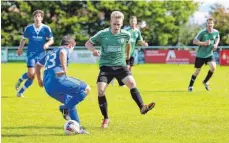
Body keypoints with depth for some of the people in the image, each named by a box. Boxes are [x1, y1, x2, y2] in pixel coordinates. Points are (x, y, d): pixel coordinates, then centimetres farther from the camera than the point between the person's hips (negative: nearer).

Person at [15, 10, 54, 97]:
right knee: (31, 73, -18)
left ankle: (20, 92, 15)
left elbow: (51, 40, 2)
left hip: (41, 55, 1)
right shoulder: (28, 28, -1)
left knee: (33, 76, 1)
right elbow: (23, 39, 12)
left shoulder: (46, 28, -3)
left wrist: (47, 44, -19)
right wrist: (20, 48, -2)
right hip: (31, 53, -1)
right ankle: (20, 80, 15)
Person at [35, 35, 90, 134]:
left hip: (48, 87, 8)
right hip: (58, 80, -8)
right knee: (86, 89, -5)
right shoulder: (66, 49, 9)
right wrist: (65, 69, -18)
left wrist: (39, 80, 44)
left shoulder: (50, 53, 32)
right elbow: (62, 53, -17)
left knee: (71, 102, 23)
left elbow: (38, 65, 37)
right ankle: (65, 108, -15)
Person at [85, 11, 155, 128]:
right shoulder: (103, 34, -7)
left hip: (120, 65, 1)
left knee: (132, 82, -24)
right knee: (101, 90, -13)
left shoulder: (126, 35, -2)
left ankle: (142, 107, -23)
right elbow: (88, 43, 2)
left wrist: (127, 55, 34)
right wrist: (94, 50, -17)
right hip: (105, 66, -1)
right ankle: (106, 119, 1)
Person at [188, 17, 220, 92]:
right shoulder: (202, 32, -16)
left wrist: (216, 44, 0)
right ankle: (190, 86, 22)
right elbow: (194, 41, -15)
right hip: (200, 54, -3)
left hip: (209, 54, 3)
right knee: (197, 71, 2)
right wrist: (204, 43, -27)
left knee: (213, 67, -20)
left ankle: (205, 82, 5)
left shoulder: (216, 32, -4)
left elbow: (217, 38, 19)